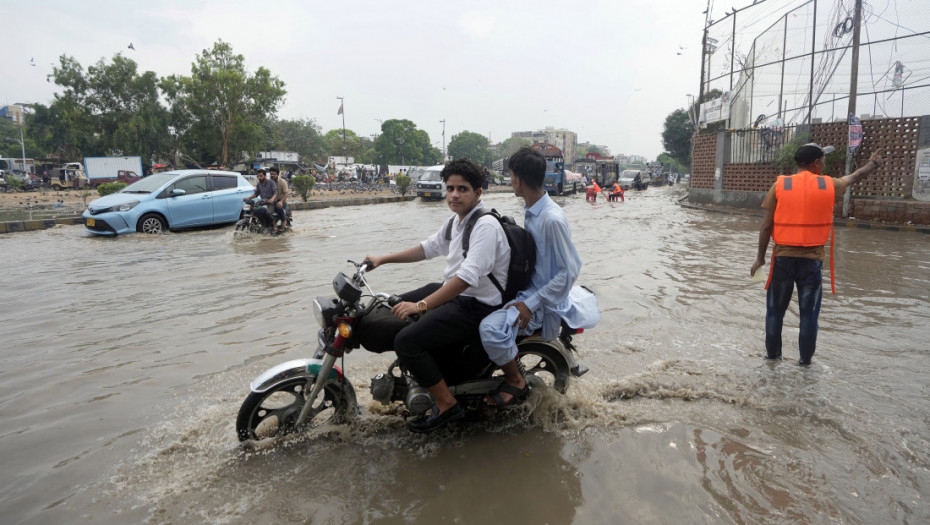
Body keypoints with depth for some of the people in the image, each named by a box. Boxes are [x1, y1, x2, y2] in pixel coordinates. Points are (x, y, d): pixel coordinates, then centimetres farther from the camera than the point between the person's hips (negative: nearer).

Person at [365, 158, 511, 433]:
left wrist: (421, 305, -36)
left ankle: (446, 405, -7)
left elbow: (468, 276, -32)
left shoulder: (485, 225, -22)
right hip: (452, 291, 10)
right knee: (393, 311, 19)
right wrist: (382, 259, 21)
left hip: (477, 305, -10)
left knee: (406, 341, -22)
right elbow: (429, 247, 24)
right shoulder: (456, 221, 9)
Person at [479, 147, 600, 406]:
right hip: (528, 287, 10)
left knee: (491, 328, -29)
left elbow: (569, 271, -23)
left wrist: (531, 304, -24)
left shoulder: (552, 219, -24)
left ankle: (515, 381, -2)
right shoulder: (532, 211, 7)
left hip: (545, 300, -10)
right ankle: (510, 361, 26)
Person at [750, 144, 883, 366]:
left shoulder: (780, 185, -3)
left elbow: (766, 226, -4)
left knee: (775, 309, 12)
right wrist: (873, 164, 45)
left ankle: (772, 354, 20)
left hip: (783, 257, 0)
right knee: (809, 312, 10)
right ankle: (805, 359, 17)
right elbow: (855, 177, 24)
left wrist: (760, 257, 4)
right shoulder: (829, 185, 1)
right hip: (813, 258, 1)